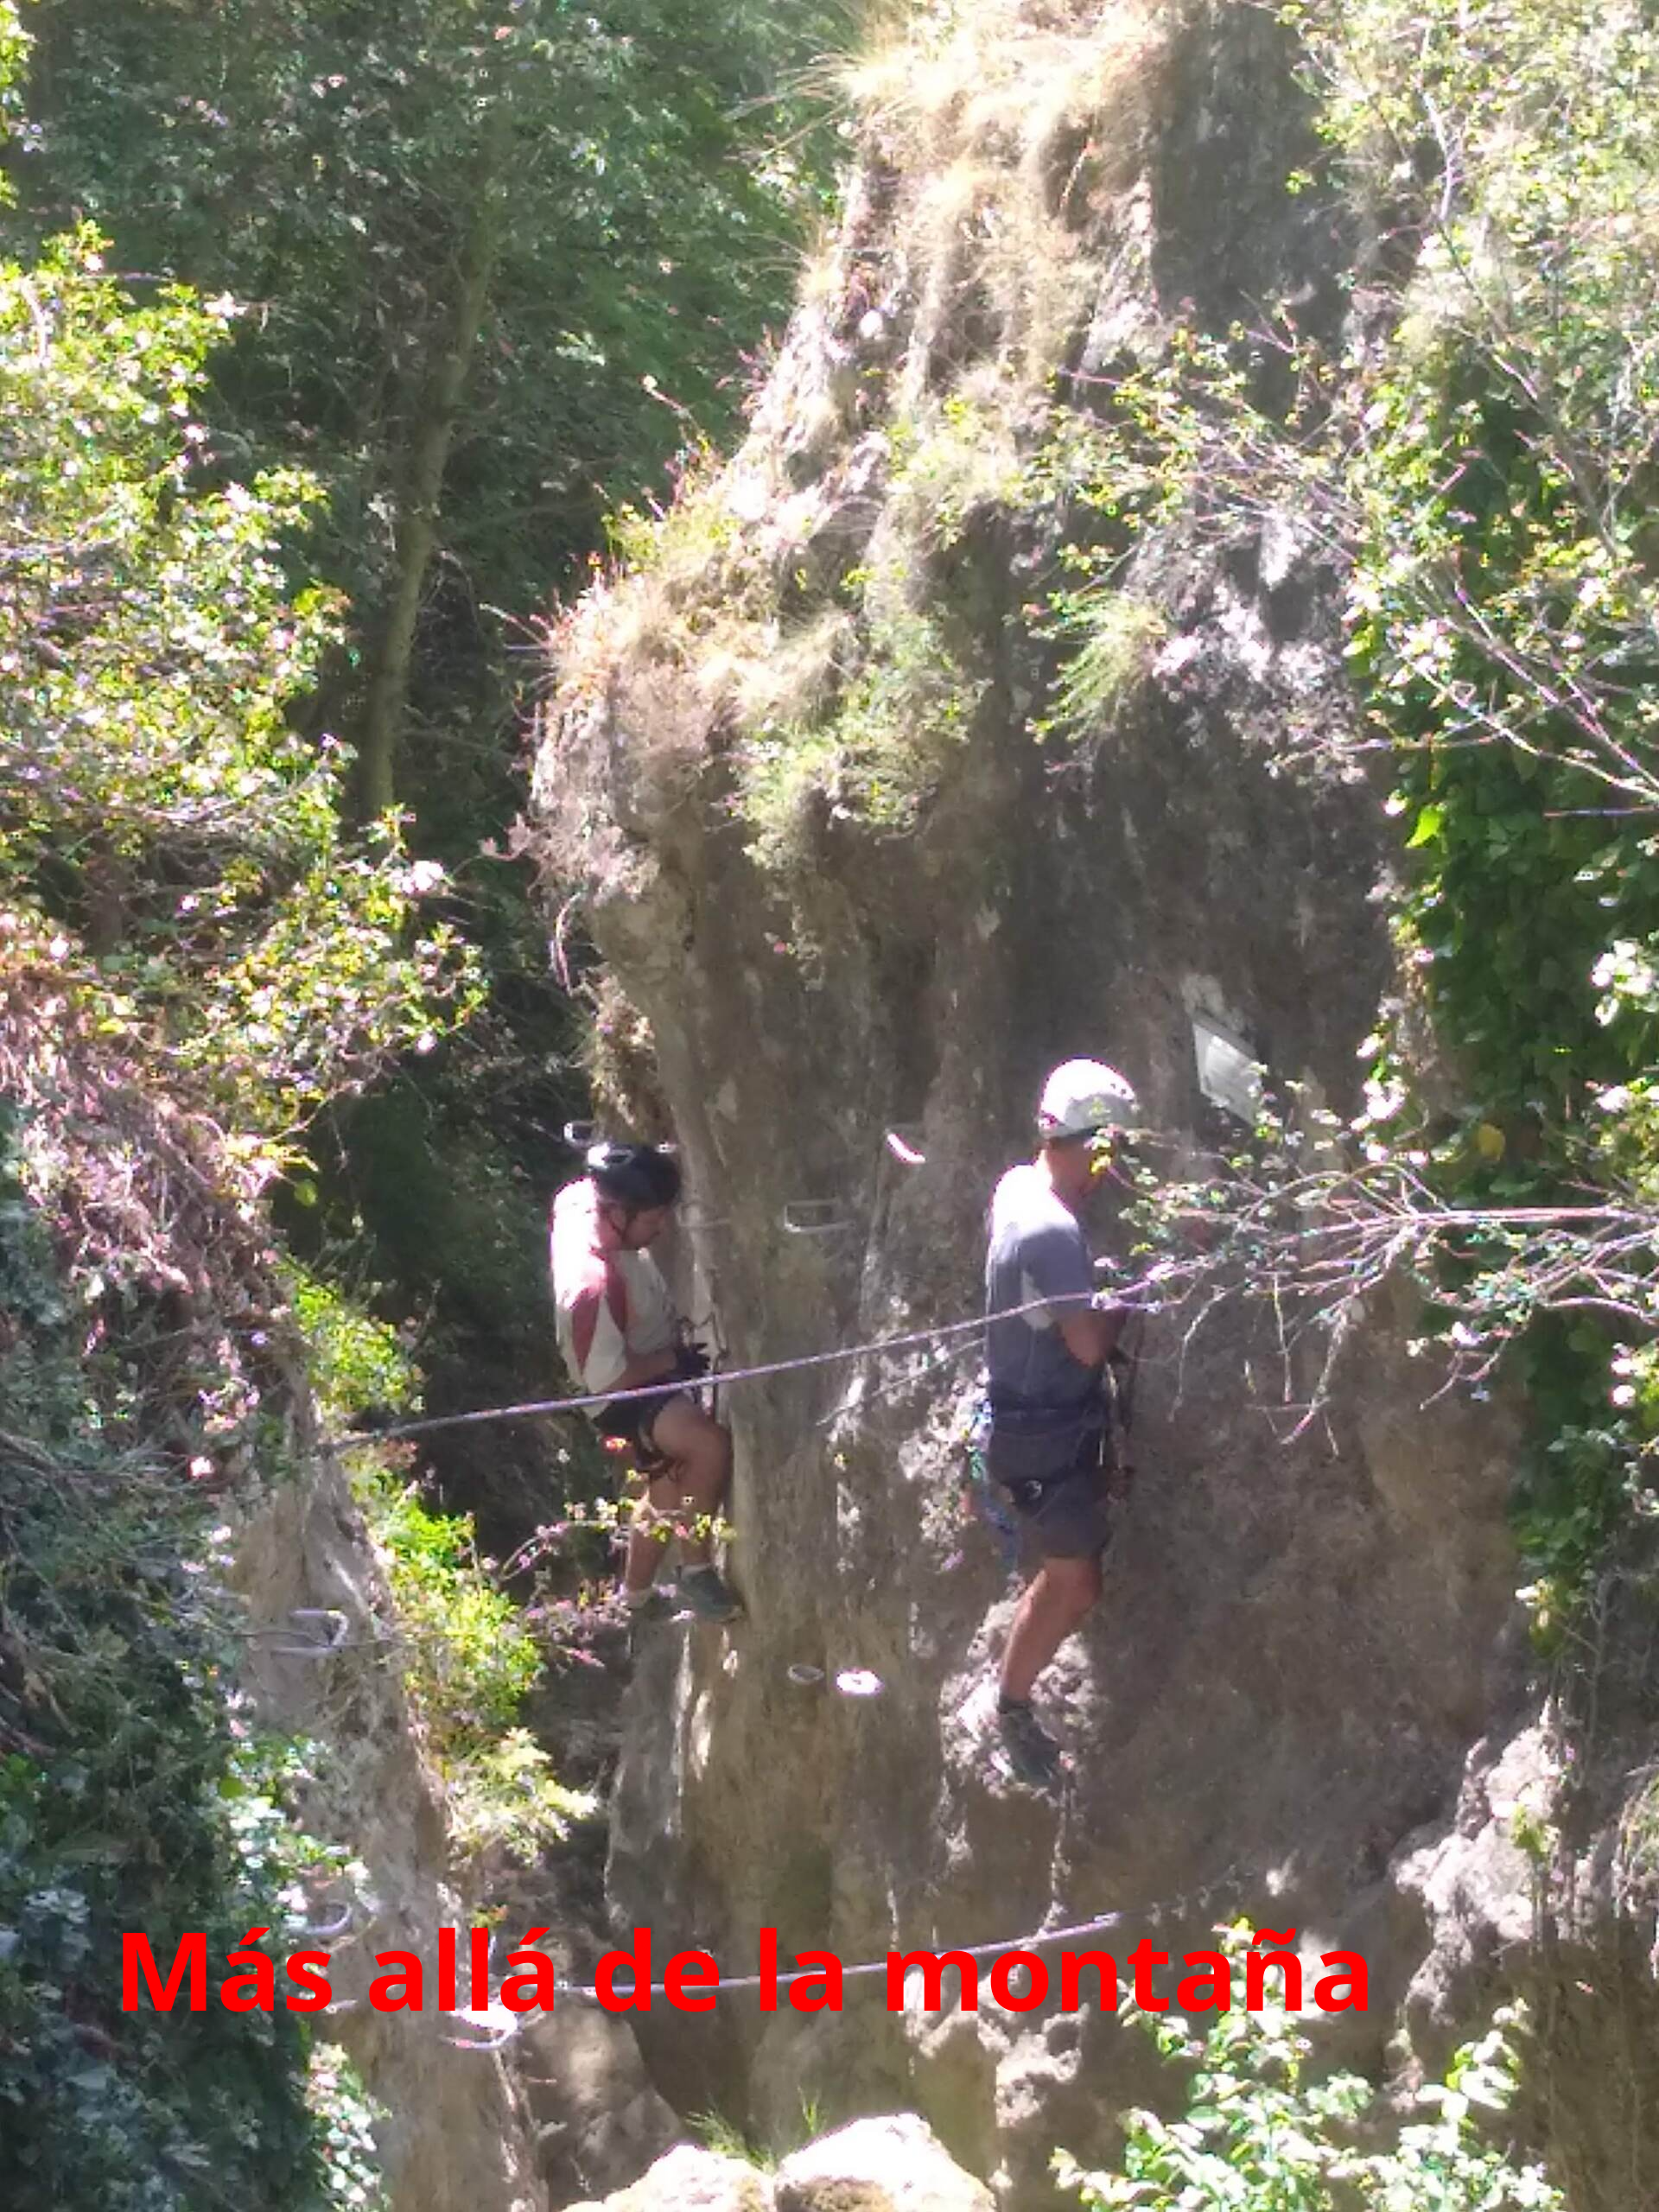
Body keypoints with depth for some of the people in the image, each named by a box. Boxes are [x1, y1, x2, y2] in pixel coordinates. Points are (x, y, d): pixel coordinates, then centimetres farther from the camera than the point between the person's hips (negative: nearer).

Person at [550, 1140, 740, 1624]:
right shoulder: (593, 1284, -38)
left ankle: (637, 1595, 46)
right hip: (624, 1398, -9)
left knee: (667, 1492, 24)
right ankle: (696, 1567, -15)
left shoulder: (580, 1197, -15)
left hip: (655, 1373, 9)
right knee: (712, 1445, -33)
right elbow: (608, 1376, -29)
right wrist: (677, 1360, -17)